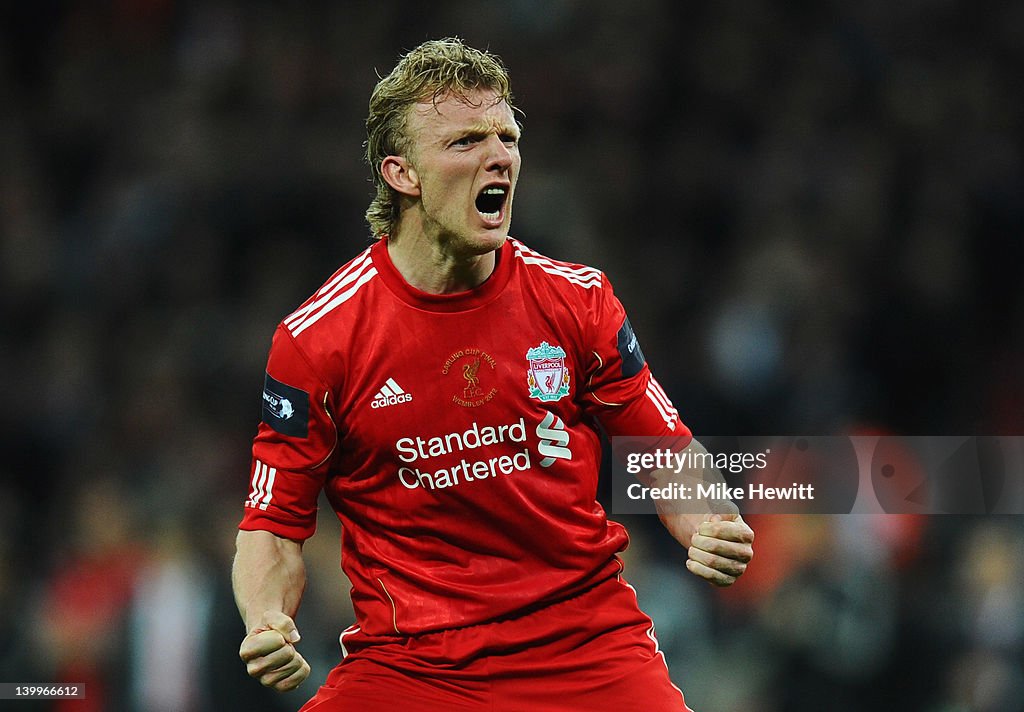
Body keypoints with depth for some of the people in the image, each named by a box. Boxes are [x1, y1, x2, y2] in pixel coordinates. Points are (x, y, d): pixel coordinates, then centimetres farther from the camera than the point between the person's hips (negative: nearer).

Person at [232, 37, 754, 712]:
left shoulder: (577, 298, 3)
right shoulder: (315, 338, -3)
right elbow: (274, 529, 2)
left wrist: (709, 531, -9)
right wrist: (265, 624, -18)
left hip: (586, 645, 2)